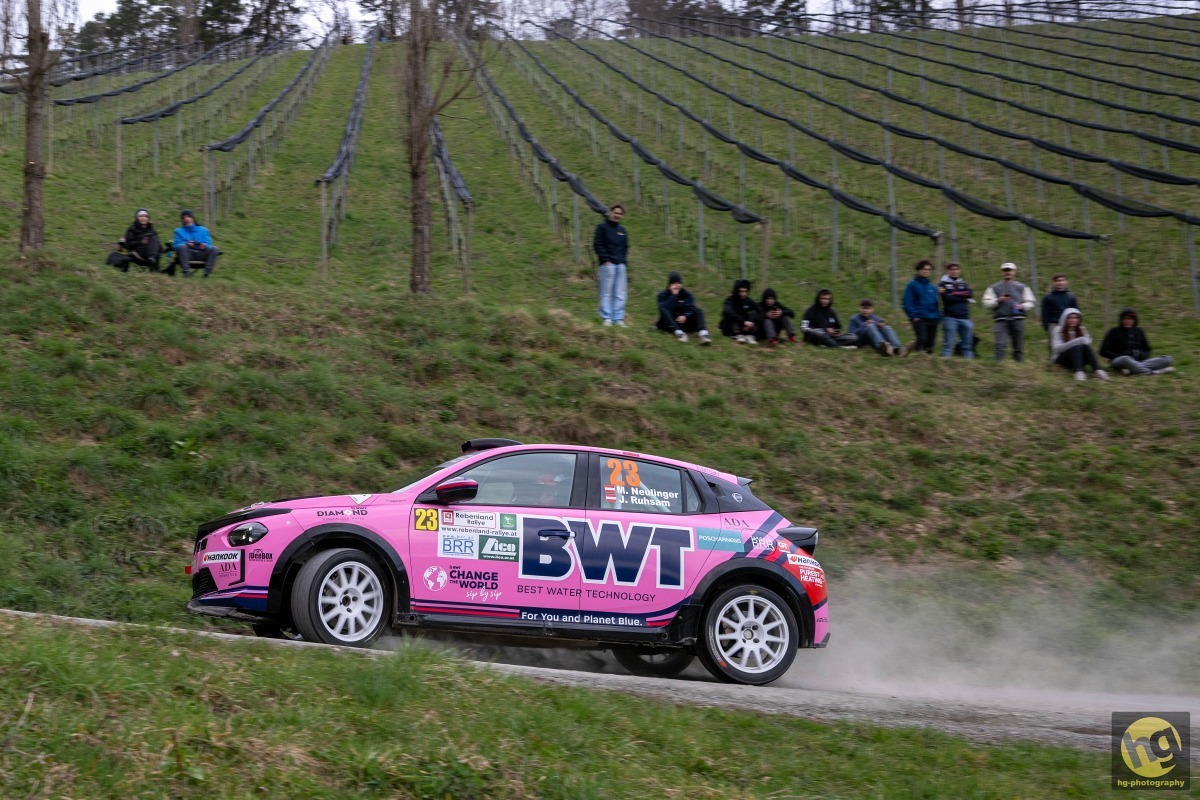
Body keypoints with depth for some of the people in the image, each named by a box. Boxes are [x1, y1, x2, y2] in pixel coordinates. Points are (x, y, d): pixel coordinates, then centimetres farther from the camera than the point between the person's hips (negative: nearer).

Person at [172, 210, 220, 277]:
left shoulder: (203, 230, 20)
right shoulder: (179, 231, 18)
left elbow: (209, 245, 10)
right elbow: (177, 245, 4)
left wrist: (205, 246, -14)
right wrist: (186, 244, -17)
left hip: (201, 254, 1)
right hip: (188, 254, -1)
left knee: (214, 248, -26)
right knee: (182, 246, -33)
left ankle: (207, 272, -35)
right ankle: (186, 271, -39)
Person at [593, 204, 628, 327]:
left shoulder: (622, 230, 18)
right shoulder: (602, 227, 1)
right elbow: (597, 245, -5)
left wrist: (622, 259, 8)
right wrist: (605, 260, -12)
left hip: (620, 265, 6)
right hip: (607, 265, -5)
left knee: (620, 294, 3)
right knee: (607, 293, -5)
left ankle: (618, 318, 5)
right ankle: (607, 318, -4)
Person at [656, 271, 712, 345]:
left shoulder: (687, 294, 6)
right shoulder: (662, 295, -1)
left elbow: (692, 309, -9)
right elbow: (664, 309, -20)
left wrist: (685, 316, -29)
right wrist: (674, 296, -19)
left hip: (683, 322, 2)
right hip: (669, 324, -2)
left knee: (698, 310, -20)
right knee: (664, 311, -31)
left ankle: (703, 334, -45)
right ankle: (679, 333, -50)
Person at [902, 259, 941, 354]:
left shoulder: (932, 287, 16)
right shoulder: (912, 285, -2)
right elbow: (908, 302, -6)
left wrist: (938, 316, 10)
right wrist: (913, 316, -14)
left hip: (933, 319, 6)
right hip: (919, 318, -6)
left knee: (930, 342, 5)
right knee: (922, 339, -19)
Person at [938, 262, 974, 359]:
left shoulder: (963, 284, 18)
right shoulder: (943, 284, 4)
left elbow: (970, 294, -1)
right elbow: (947, 298, -11)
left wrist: (954, 293, -8)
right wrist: (963, 298, -4)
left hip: (964, 317, 5)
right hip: (950, 317, -5)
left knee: (967, 344, 5)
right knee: (948, 343, -7)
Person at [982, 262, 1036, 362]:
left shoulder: (1022, 287, 16)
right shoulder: (994, 288, 13)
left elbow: (1031, 302, 15)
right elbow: (986, 303, 7)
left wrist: (1022, 306, -5)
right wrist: (998, 300, -9)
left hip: (1017, 319, 2)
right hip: (1001, 319, -2)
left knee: (1019, 346, 2)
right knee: (1000, 345, -16)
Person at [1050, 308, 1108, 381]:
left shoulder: (1082, 330, 11)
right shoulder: (1058, 330, -2)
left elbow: (1088, 343, 0)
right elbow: (1056, 348, -15)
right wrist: (1076, 342, -25)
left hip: (1076, 358, 4)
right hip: (1061, 359, -4)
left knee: (1085, 346, -27)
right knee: (1076, 347, -33)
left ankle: (1097, 370, -44)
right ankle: (1078, 371, -56)